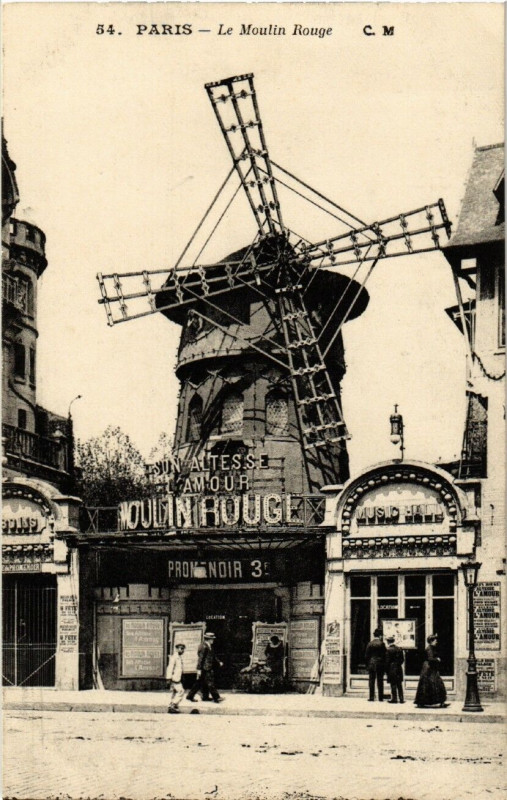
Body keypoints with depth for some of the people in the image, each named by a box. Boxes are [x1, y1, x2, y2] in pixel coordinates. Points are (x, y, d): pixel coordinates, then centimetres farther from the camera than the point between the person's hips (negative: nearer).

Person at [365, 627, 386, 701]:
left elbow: (366, 655, 1)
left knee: (371, 681, 4)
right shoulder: (382, 644, -6)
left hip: (371, 664, 1)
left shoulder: (370, 644, -1)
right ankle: (380, 698, 4)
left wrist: (367, 664, 9)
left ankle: (371, 697, 2)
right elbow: (384, 655, -4)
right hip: (380, 664, -1)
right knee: (380, 681, 4)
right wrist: (384, 664, 5)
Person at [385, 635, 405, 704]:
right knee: (399, 684, 9)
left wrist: (386, 670, -5)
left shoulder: (388, 650, -11)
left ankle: (394, 698, 1)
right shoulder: (399, 649, 5)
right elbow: (402, 659, 8)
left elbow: (387, 661, -11)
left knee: (393, 684, 0)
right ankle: (401, 699, 9)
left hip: (391, 668, -5)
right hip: (399, 668, 5)